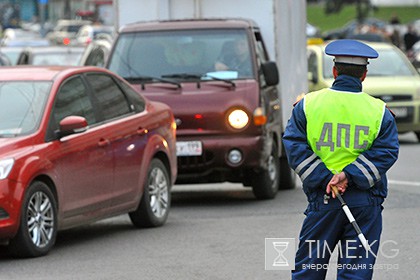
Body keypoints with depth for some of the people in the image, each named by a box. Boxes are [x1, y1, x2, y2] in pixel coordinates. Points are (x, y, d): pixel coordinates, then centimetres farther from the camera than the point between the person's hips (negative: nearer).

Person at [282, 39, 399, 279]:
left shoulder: (307, 105, 2)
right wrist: (349, 175, -13)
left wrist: (324, 178, -8)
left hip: (322, 200, 0)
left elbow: (294, 146, -4)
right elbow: (386, 152, -7)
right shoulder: (380, 111, 1)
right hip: (366, 202, 0)